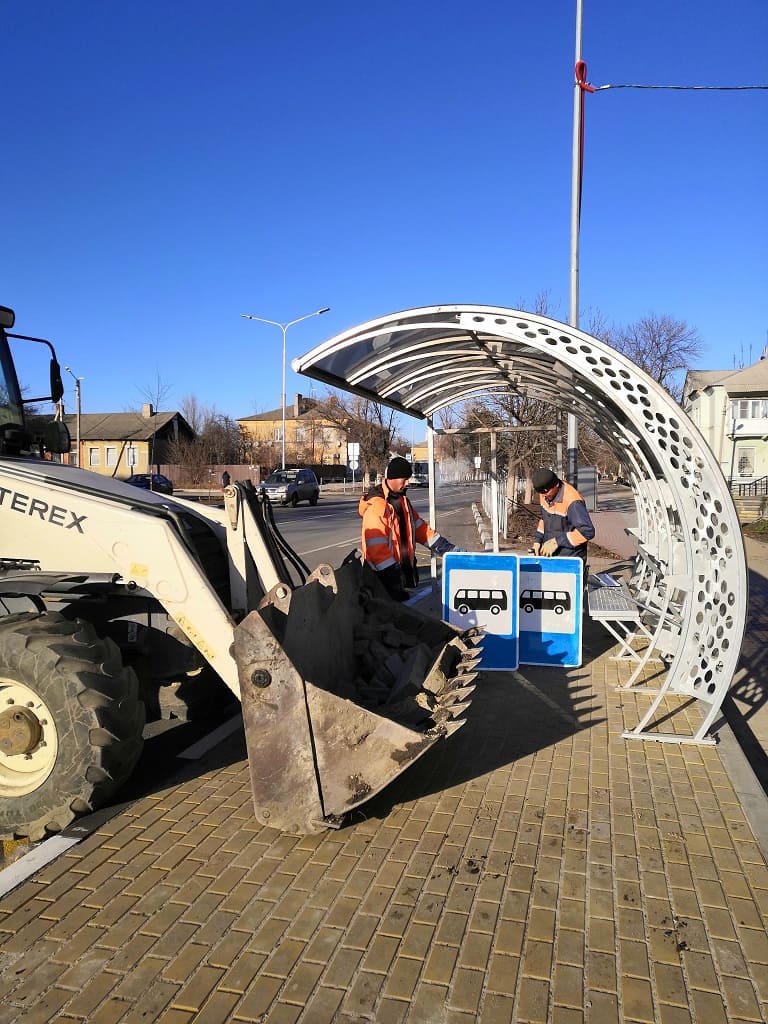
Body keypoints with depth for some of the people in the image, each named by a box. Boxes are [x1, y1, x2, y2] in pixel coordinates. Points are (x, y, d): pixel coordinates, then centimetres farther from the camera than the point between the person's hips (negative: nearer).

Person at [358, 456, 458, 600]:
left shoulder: (402, 500, 12)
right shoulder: (376, 505, -20)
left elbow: (420, 528, 18)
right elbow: (377, 548, -25)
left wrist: (450, 550, 14)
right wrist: (395, 581, -26)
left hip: (406, 570, 9)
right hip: (385, 578, -9)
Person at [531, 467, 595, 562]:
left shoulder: (571, 501, -25)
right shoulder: (545, 495, 0)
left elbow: (588, 531, -30)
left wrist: (557, 541, -30)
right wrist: (538, 539, 6)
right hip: (549, 554, 7)